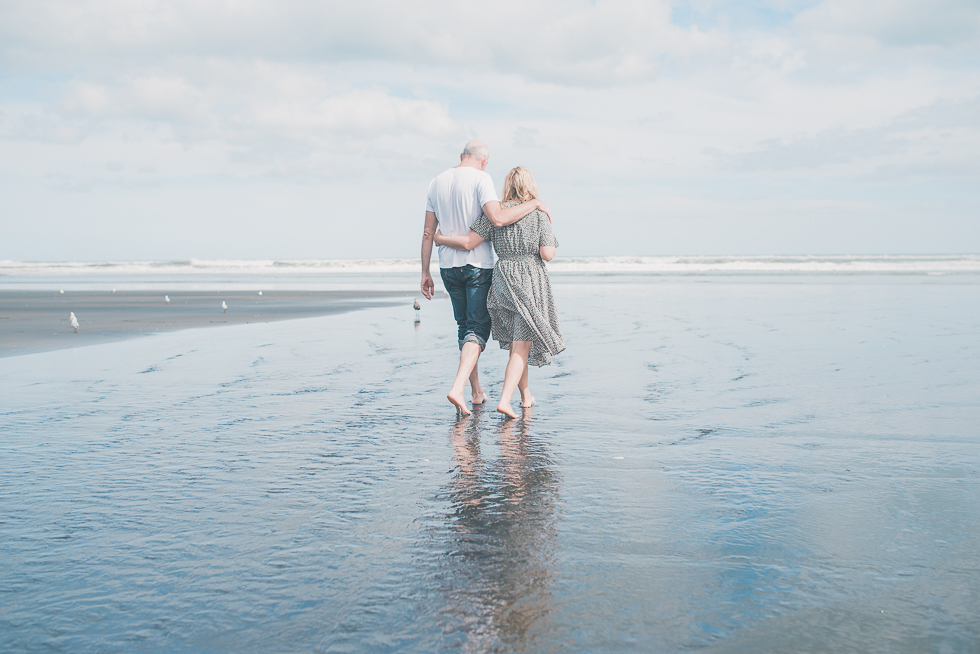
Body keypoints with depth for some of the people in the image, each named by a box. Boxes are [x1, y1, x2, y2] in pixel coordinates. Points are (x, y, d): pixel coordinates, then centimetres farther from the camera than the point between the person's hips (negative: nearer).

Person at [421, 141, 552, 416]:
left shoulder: (437, 183, 9)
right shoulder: (480, 179, -9)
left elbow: (428, 233, 8)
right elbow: (497, 218, -24)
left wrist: (425, 273, 12)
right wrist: (534, 203, -14)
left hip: (448, 266, 6)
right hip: (478, 265, -6)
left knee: (465, 326, 16)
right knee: (478, 328, -3)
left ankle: (477, 392, 23)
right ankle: (457, 388, -21)